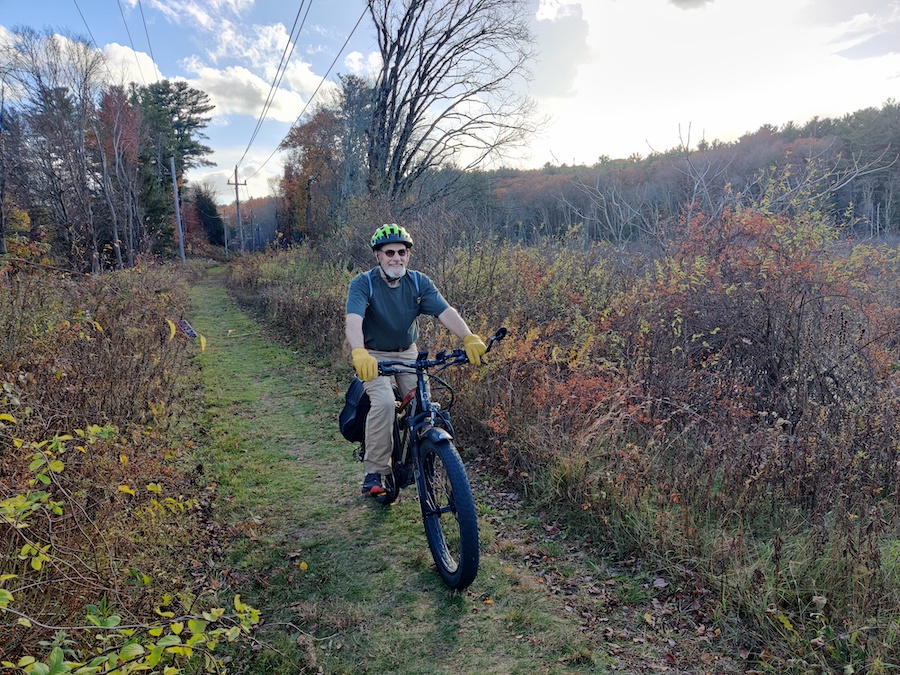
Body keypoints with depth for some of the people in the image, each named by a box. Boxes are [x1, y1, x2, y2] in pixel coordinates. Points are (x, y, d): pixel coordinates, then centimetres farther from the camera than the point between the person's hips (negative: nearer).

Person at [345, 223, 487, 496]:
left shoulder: (418, 282, -9)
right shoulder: (363, 283, -18)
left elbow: (445, 311, -22)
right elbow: (353, 320, -35)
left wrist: (469, 338, -40)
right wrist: (359, 353, -55)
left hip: (407, 353, 3)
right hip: (372, 355, -3)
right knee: (384, 402, -26)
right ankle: (374, 471, -12)